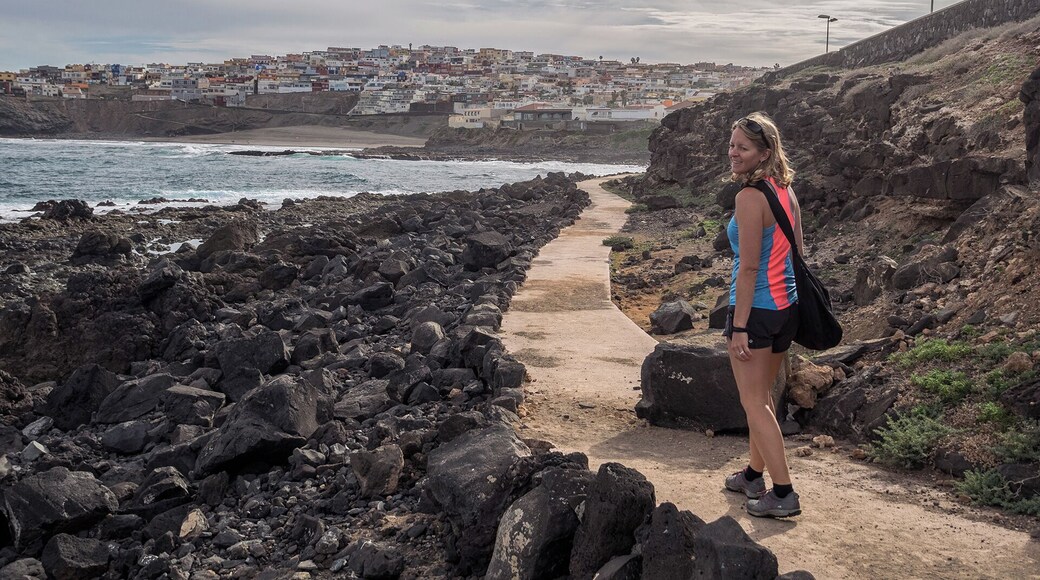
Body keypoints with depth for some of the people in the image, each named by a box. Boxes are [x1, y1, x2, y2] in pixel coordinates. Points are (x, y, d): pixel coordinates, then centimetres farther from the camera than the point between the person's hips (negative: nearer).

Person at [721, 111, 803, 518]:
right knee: (762, 395, 21)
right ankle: (754, 474, 35)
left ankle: (783, 493, 0)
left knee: (753, 402, 0)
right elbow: (796, 254, 13)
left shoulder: (750, 197, -18)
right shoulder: (787, 193, 8)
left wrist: (739, 326, -18)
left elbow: (749, 267, -20)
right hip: (786, 304, 9)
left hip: (755, 307, -9)